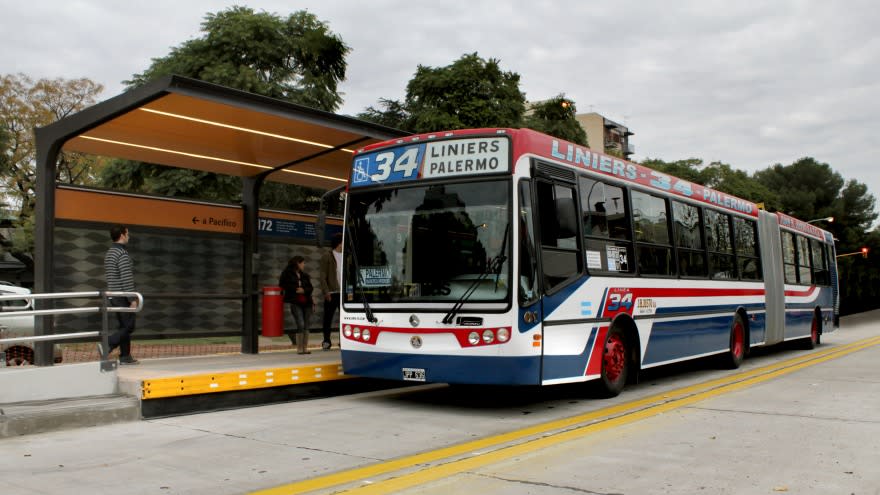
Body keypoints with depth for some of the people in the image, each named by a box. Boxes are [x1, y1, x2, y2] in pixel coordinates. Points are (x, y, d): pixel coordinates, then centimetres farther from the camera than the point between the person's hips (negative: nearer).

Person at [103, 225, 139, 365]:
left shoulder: (108, 253, 14)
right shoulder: (122, 254, -16)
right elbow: (127, 279, -21)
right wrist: (133, 299, -19)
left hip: (113, 295, 9)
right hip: (122, 296, -9)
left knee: (124, 326, 12)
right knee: (128, 327, -4)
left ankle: (125, 356, 12)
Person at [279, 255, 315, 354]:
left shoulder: (305, 275, 18)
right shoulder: (287, 274, 3)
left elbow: (310, 288, 13)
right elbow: (282, 286, -3)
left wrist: (304, 290, -7)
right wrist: (295, 289, -8)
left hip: (306, 302, 5)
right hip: (295, 303, -5)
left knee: (306, 326, 4)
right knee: (301, 325, -13)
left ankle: (305, 347, 12)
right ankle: (299, 348, -4)